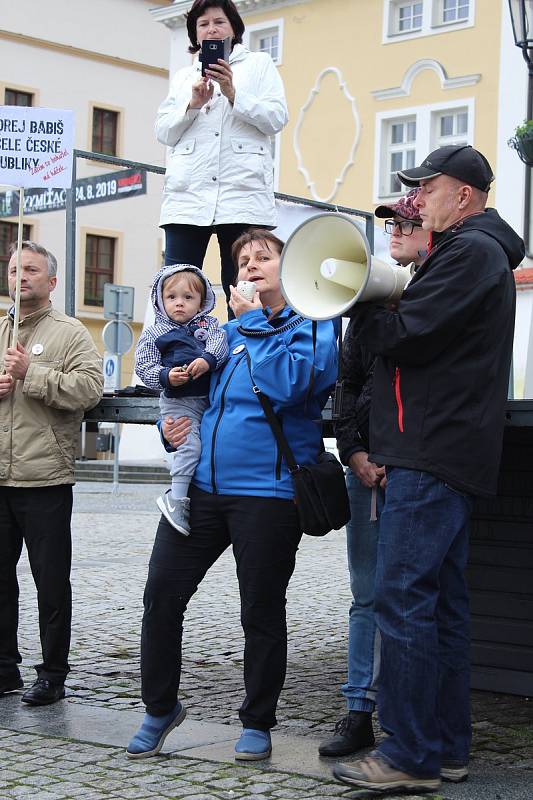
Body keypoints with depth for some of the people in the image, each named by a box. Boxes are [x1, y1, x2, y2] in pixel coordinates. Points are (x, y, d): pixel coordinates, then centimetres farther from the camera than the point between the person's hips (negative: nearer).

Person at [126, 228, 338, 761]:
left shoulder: (313, 327, -1)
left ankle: (257, 723, 22)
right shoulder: (228, 332, 16)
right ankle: (159, 708, 20)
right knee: (161, 594, 2)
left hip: (267, 491, -5)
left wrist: (254, 322, -12)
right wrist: (171, 423, 5)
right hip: (200, 483, 5)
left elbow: (287, 386, -21)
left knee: (261, 612, 6)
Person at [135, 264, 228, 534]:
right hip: (180, 401, -4)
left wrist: (208, 359, -24)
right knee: (188, 444, -20)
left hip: (210, 397, 4)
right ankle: (177, 499, -17)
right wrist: (166, 376, -16)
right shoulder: (153, 334, 8)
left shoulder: (209, 324, 15)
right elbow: (144, 366, 3)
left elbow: (219, 341, -3)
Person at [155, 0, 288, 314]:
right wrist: (193, 104, -2)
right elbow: (164, 132, 15)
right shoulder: (184, 76, 25)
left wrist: (232, 94, -9)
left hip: (242, 194, -2)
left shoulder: (259, 64, 16)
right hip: (188, 196, 3)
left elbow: (277, 119, 3)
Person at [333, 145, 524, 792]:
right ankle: (446, 749, 18)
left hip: (432, 458, -11)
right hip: (446, 455, 11)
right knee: (442, 605, 12)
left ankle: (410, 757, -7)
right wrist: (379, 311, 5)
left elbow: (407, 336, -17)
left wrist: (361, 311, -1)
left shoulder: (469, 252, -9)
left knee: (403, 600, -10)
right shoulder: (475, 250, 24)